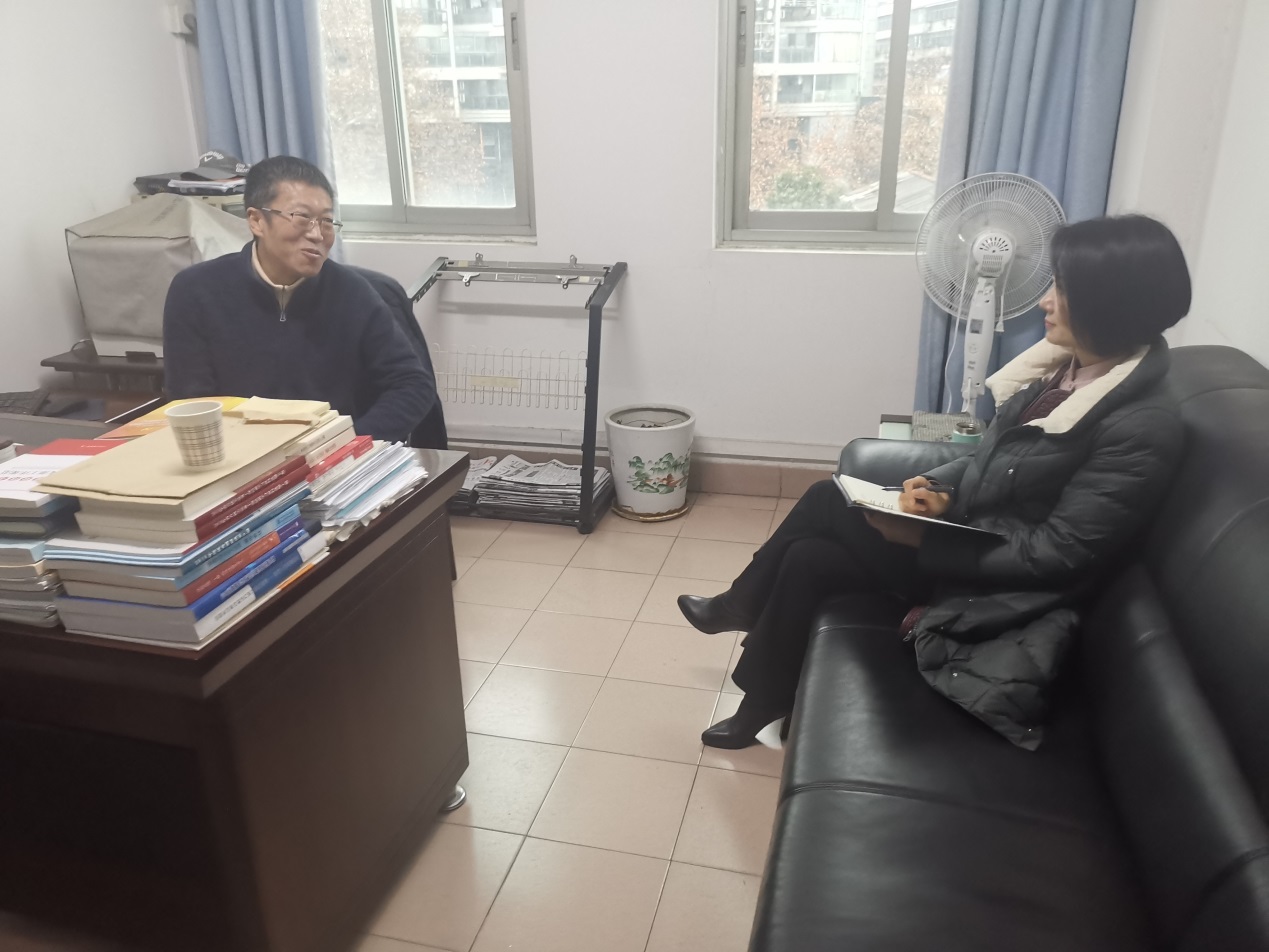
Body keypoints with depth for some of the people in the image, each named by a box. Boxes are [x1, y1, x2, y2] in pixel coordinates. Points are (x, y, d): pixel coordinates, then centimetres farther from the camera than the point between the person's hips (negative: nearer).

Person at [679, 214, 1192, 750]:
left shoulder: (1144, 428, -24)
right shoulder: (1066, 366, 0)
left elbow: (1059, 553, -23)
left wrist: (925, 540, -23)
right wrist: (939, 487, -9)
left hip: (1003, 589, -7)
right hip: (969, 529, 7)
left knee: (826, 506, -11)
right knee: (809, 554, -6)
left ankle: (740, 607, 12)